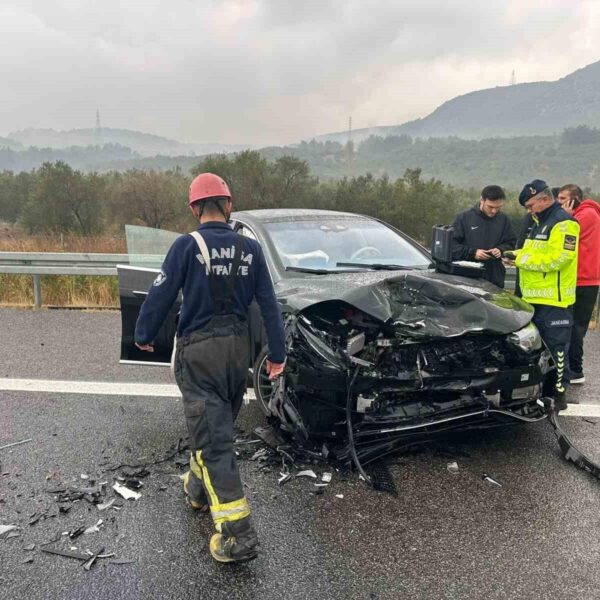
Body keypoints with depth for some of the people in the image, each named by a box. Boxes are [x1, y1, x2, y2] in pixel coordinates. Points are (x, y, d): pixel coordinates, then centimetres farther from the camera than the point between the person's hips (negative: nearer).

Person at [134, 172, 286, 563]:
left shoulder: (187, 246, -11)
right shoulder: (250, 249, 1)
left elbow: (161, 295, -8)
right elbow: (269, 304, 2)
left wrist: (144, 335, 9)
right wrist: (277, 353, 10)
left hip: (199, 350, -5)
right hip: (238, 347, 5)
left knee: (213, 439, -3)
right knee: (219, 426, 23)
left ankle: (239, 534, -5)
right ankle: (198, 487, 46)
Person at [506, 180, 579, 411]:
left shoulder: (563, 223, -13)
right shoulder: (540, 223, 19)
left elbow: (558, 258, -23)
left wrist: (522, 258, -17)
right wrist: (517, 256, 6)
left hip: (553, 299, -10)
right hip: (535, 298, 10)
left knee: (555, 348, -3)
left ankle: (557, 395, 5)